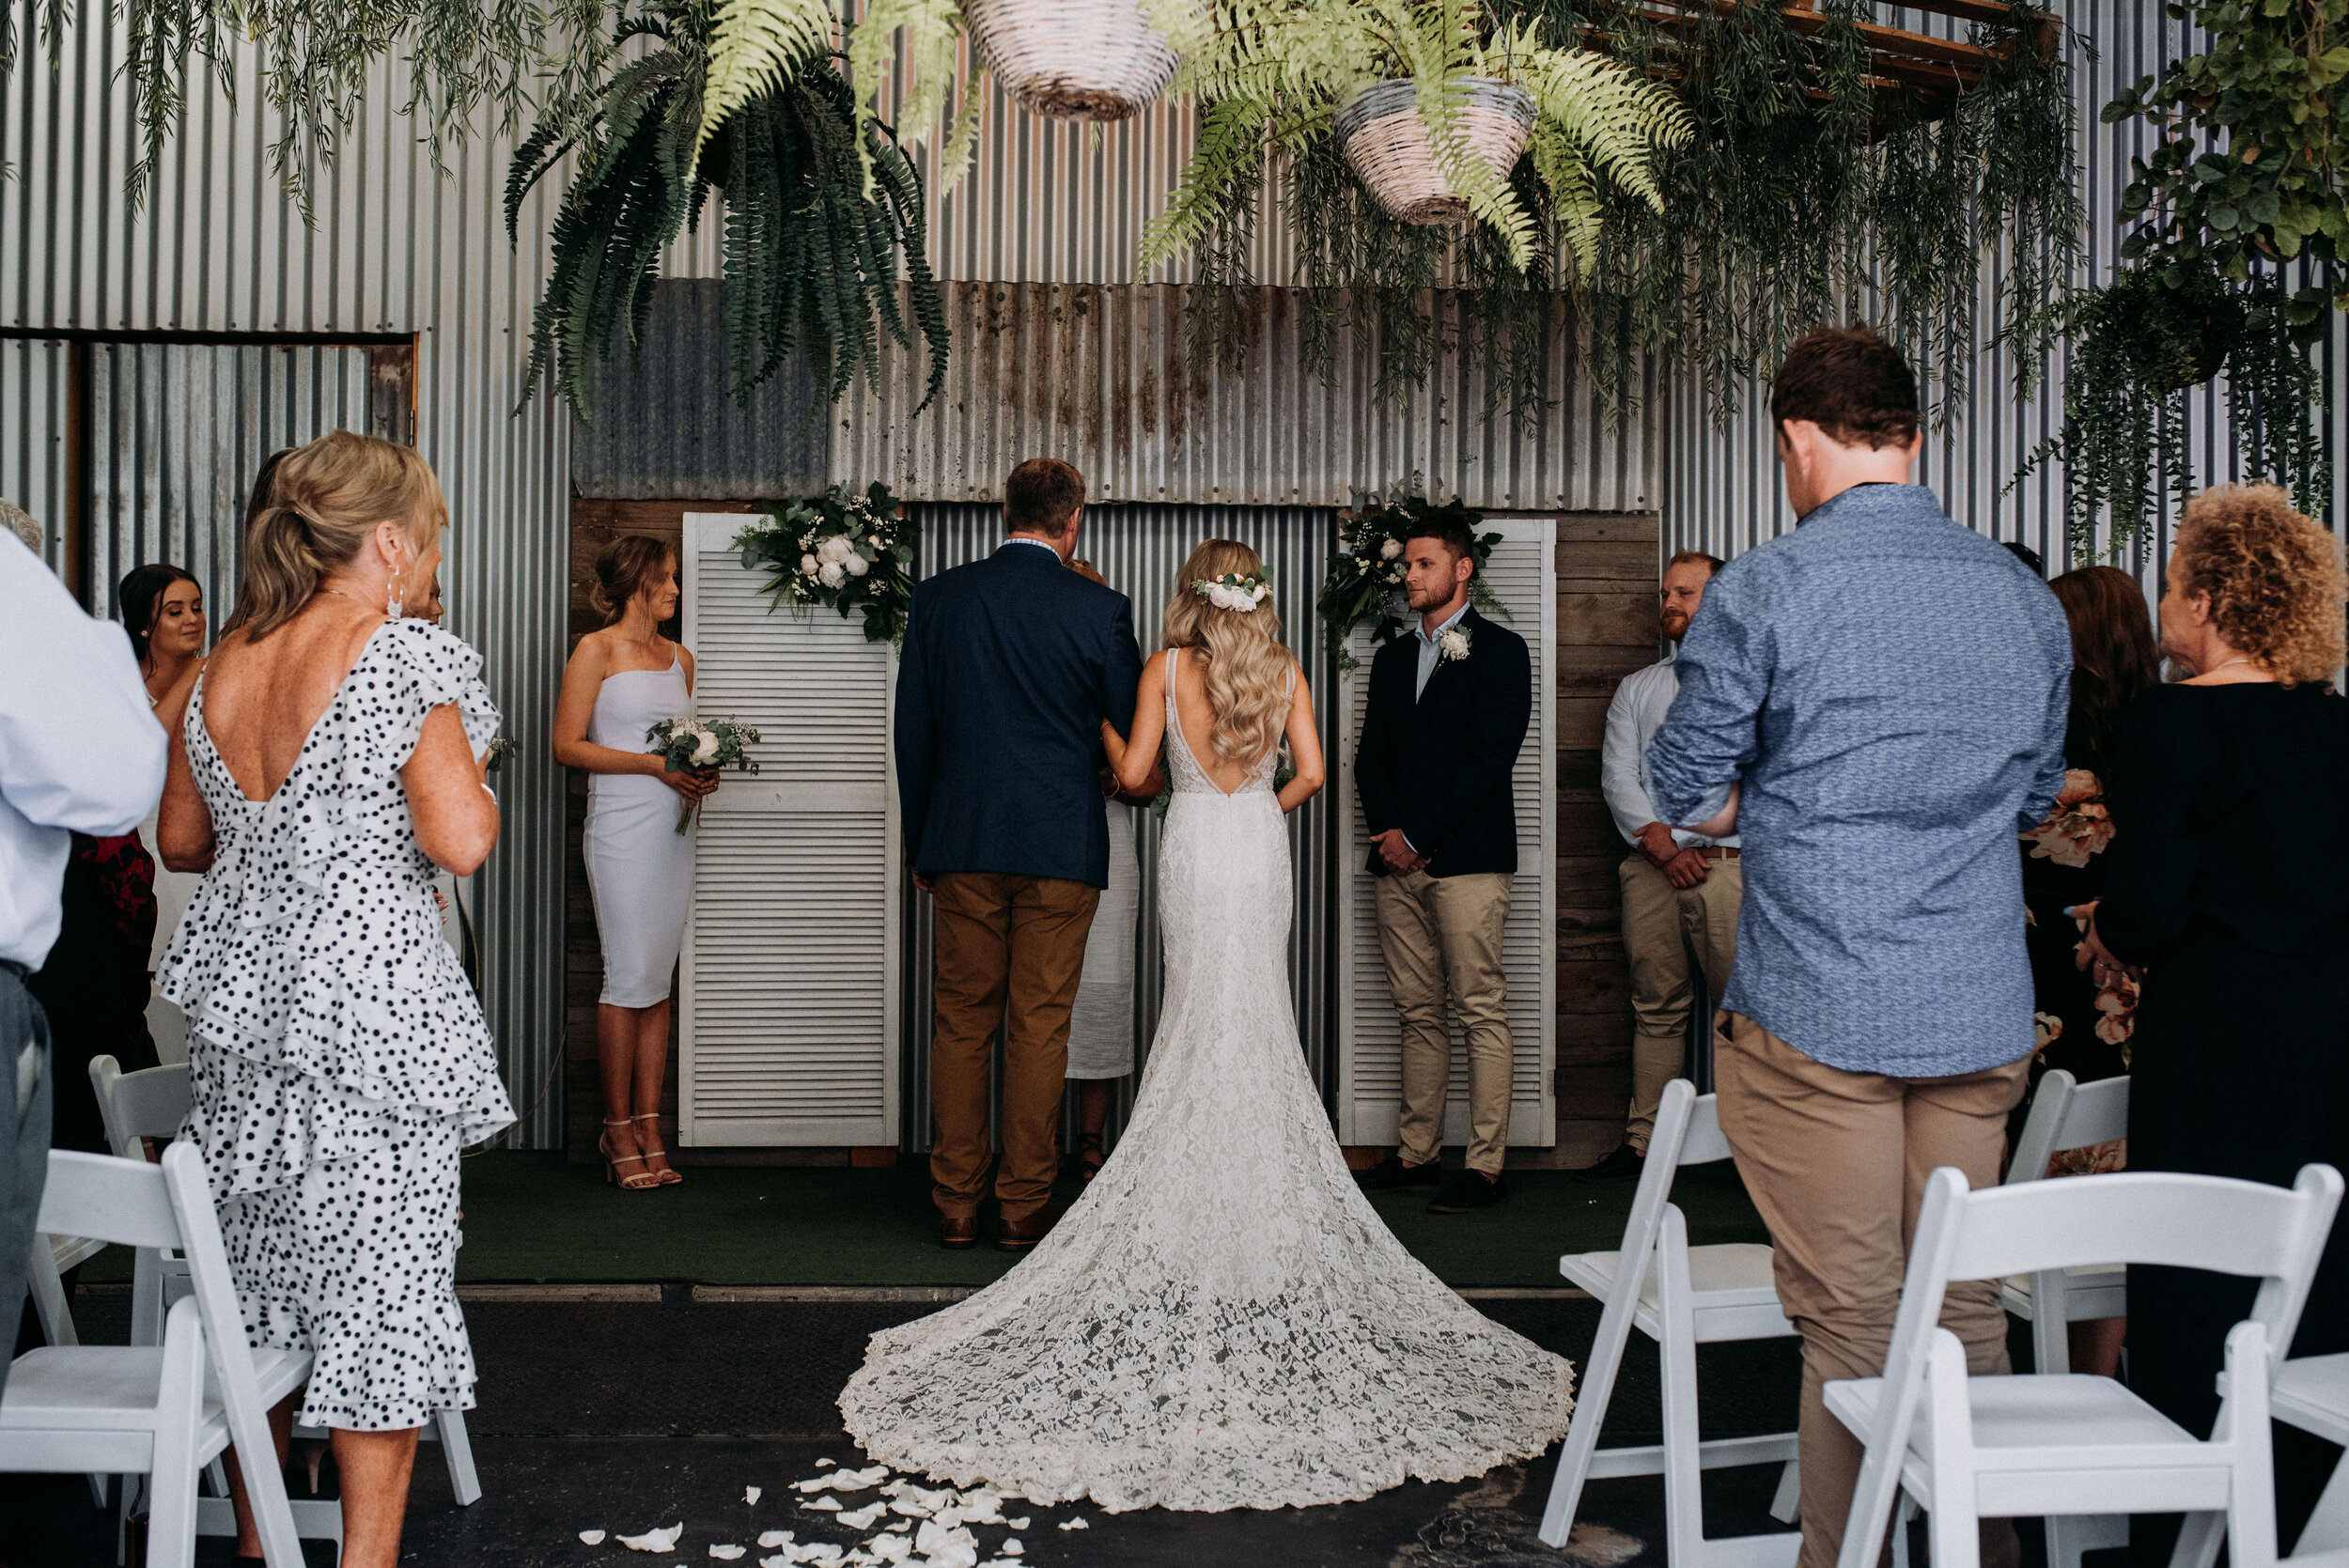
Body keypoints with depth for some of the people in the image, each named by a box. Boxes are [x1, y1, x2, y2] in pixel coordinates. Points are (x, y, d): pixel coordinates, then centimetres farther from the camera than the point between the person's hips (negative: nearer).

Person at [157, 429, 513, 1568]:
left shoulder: (223, 664, 9)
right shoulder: (407, 657, -13)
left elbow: (182, 840, 16)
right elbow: (461, 841, -19)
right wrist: (468, 776, 1)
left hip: (238, 999, 7)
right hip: (370, 1008, -7)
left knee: (254, 1271, 18)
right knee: (381, 1283, 2)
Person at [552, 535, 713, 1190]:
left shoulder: (680, 657, 17)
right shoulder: (597, 650, -1)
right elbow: (567, 745, -6)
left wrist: (704, 771, 3)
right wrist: (654, 765, -14)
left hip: (676, 829, 6)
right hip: (623, 828, -6)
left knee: (659, 979, 6)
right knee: (631, 977, -6)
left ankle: (648, 1124, 11)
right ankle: (618, 1128, 6)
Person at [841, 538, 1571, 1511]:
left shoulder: (1168, 666, -2)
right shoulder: (1285, 671, 4)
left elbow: (1132, 773, -3)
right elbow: (1310, 772, -1)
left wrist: (1104, 736, 18)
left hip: (1193, 846, -2)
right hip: (1262, 847, 2)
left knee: (1201, 1015, 7)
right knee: (1259, 1017, 8)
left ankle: (1203, 1186, 10)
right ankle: (1260, 1188, 10)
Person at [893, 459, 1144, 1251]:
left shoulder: (939, 597, 2)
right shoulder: (1100, 608, -6)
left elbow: (912, 729, 7)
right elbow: (1135, 736, 2)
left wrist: (921, 842, 15)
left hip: (963, 842, 2)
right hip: (1061, 845, -2)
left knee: (961, 1023, 10)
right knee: (1039, 1028, 5)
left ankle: (956, 1207, 16)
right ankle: (1024, 1207, 11)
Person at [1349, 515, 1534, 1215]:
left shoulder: (1500, 651, 0)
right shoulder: (1393, 657, 19)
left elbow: (1489, 758, -10)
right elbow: (1371, 756, 16)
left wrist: (1417, 835, -11)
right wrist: (1387, 831, -1)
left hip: (1468, 858, -6)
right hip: (1400, 863, 6)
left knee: (1482, 1012, -5)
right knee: (1419, 1013, 10)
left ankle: (1485, 1165, -1)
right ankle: (1417, 1151, 17)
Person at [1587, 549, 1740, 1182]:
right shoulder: (1636, 689, 18)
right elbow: (1617, 777, 8)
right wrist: (1662, 846, -5)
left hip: (1726, 862, -3)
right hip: (1649, 867, 3)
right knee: (1656, 1008, 5)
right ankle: (1643, 1142, 9)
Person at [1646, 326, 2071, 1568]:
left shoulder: (1763, 591, -11)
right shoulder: (2027, 596, 7)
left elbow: (1689, 792, -3)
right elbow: (2037, 795, 18)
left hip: (1816, 1011, -5)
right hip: (1983, 1011, 5)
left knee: (1851, 1319, 4)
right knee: (1965, 1311, 16)